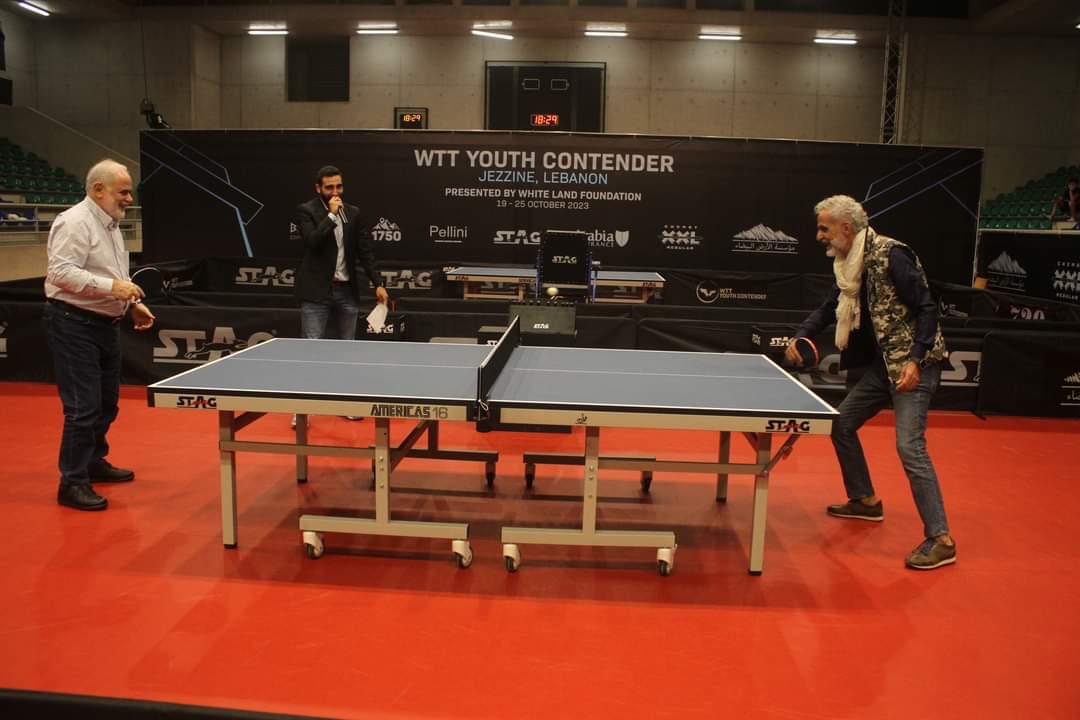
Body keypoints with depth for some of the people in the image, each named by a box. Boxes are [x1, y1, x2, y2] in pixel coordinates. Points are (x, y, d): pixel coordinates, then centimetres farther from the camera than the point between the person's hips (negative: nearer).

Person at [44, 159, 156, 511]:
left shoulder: (110, 225, 16)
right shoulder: (74, 222, -14)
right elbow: (62, 272, -23)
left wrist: (132, 303, 10)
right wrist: (111, 287, -28)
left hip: (104, 324, 10)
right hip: (73, 324, -10)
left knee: (106, 402, 17)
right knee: (83, 407, -9)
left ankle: (94, 462, 33)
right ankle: (72, 482, -1)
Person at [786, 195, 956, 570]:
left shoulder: (890, 255, -18)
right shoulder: (849, 264, 8)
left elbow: (927, 309, -19)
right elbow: (830, 307, 18)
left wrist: (915, 361, -26)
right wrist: (801, 336, 2)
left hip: (914, 363, -9)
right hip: (883, 363, 10)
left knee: (909, 446, -16)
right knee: (842, 424, 15)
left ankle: (940, 539, -8)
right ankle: (865, 500, 33)